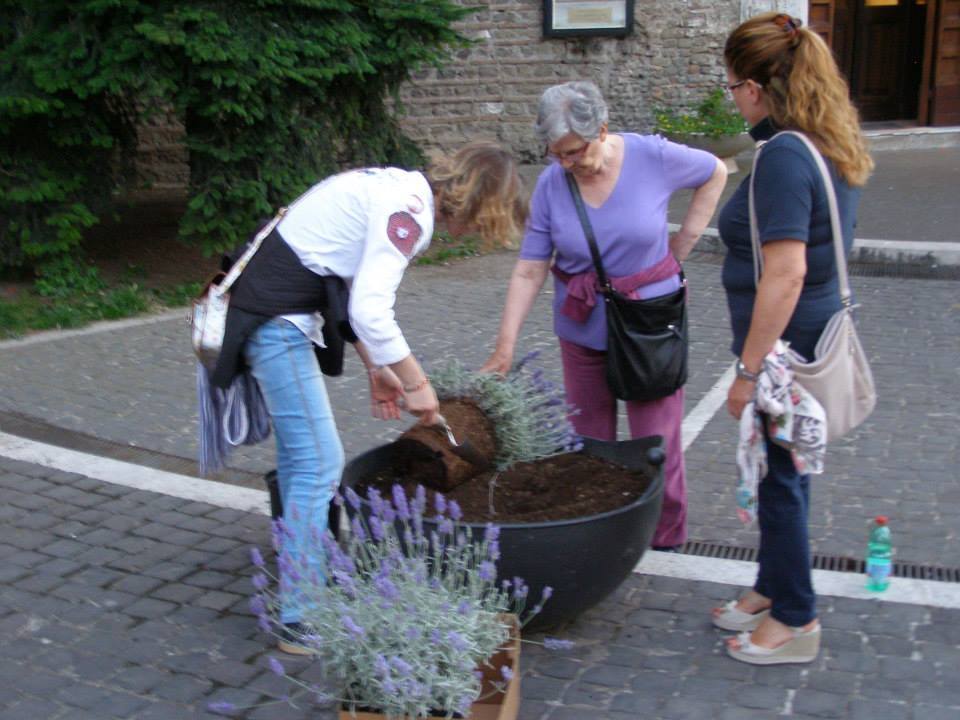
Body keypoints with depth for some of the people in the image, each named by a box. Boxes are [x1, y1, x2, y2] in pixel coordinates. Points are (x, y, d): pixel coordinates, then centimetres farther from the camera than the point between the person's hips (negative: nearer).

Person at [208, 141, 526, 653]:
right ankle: (301, 620, 2)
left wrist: (376, 369, 17)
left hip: (261, 305, 10)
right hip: (277, 320, -10)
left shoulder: (398, 188, 14)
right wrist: (416, 384, -13)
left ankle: (303, 577, 34)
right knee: (319, 463, -7)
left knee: (299, 455, 19)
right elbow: (370, 312, -25)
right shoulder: (410, 210, -16)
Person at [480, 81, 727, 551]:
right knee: (590, 441, 12)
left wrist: (682, 244, -2)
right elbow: (529, 270, -9)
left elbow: (715, 174, 5)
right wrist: (505, 348, -15)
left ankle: (666, 542, 23)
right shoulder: (550, 185, -10)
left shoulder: (652, 158, -14)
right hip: (583, 329, 2)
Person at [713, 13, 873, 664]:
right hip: (818, 334, 9)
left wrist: (749, 371, -22)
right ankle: (775, 591, 38)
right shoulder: (834, 146, 6)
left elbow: (785, 275, -27)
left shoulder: (784, 157, -23)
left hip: (785, 343, -9)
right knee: (782, 471, 21)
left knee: (779, 477, 6)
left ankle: (795, 620, 23)